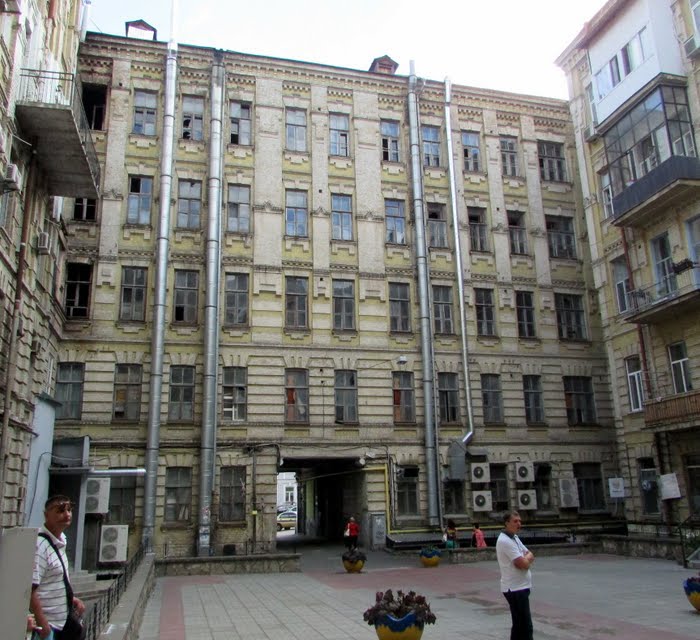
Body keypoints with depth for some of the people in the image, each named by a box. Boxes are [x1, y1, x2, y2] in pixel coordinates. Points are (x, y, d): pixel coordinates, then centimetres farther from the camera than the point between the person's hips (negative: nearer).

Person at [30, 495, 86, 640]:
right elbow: (29, 590, -27)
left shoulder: (61, 539, 4)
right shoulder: (39, 545, -25)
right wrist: (43, 625, -24)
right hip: (47, 624, -8)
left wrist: (71, 598, 10)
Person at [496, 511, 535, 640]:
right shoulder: (505, 541, -19)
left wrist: (525, 559, -10)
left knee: (519, 625, 15)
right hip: (515, 589, -10)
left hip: (519, 587, 10)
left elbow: (530, 556, 12)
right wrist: (527, 557, -1)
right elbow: (523, 563, -23)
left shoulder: (515, 538, 12)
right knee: (525, 627, -7)